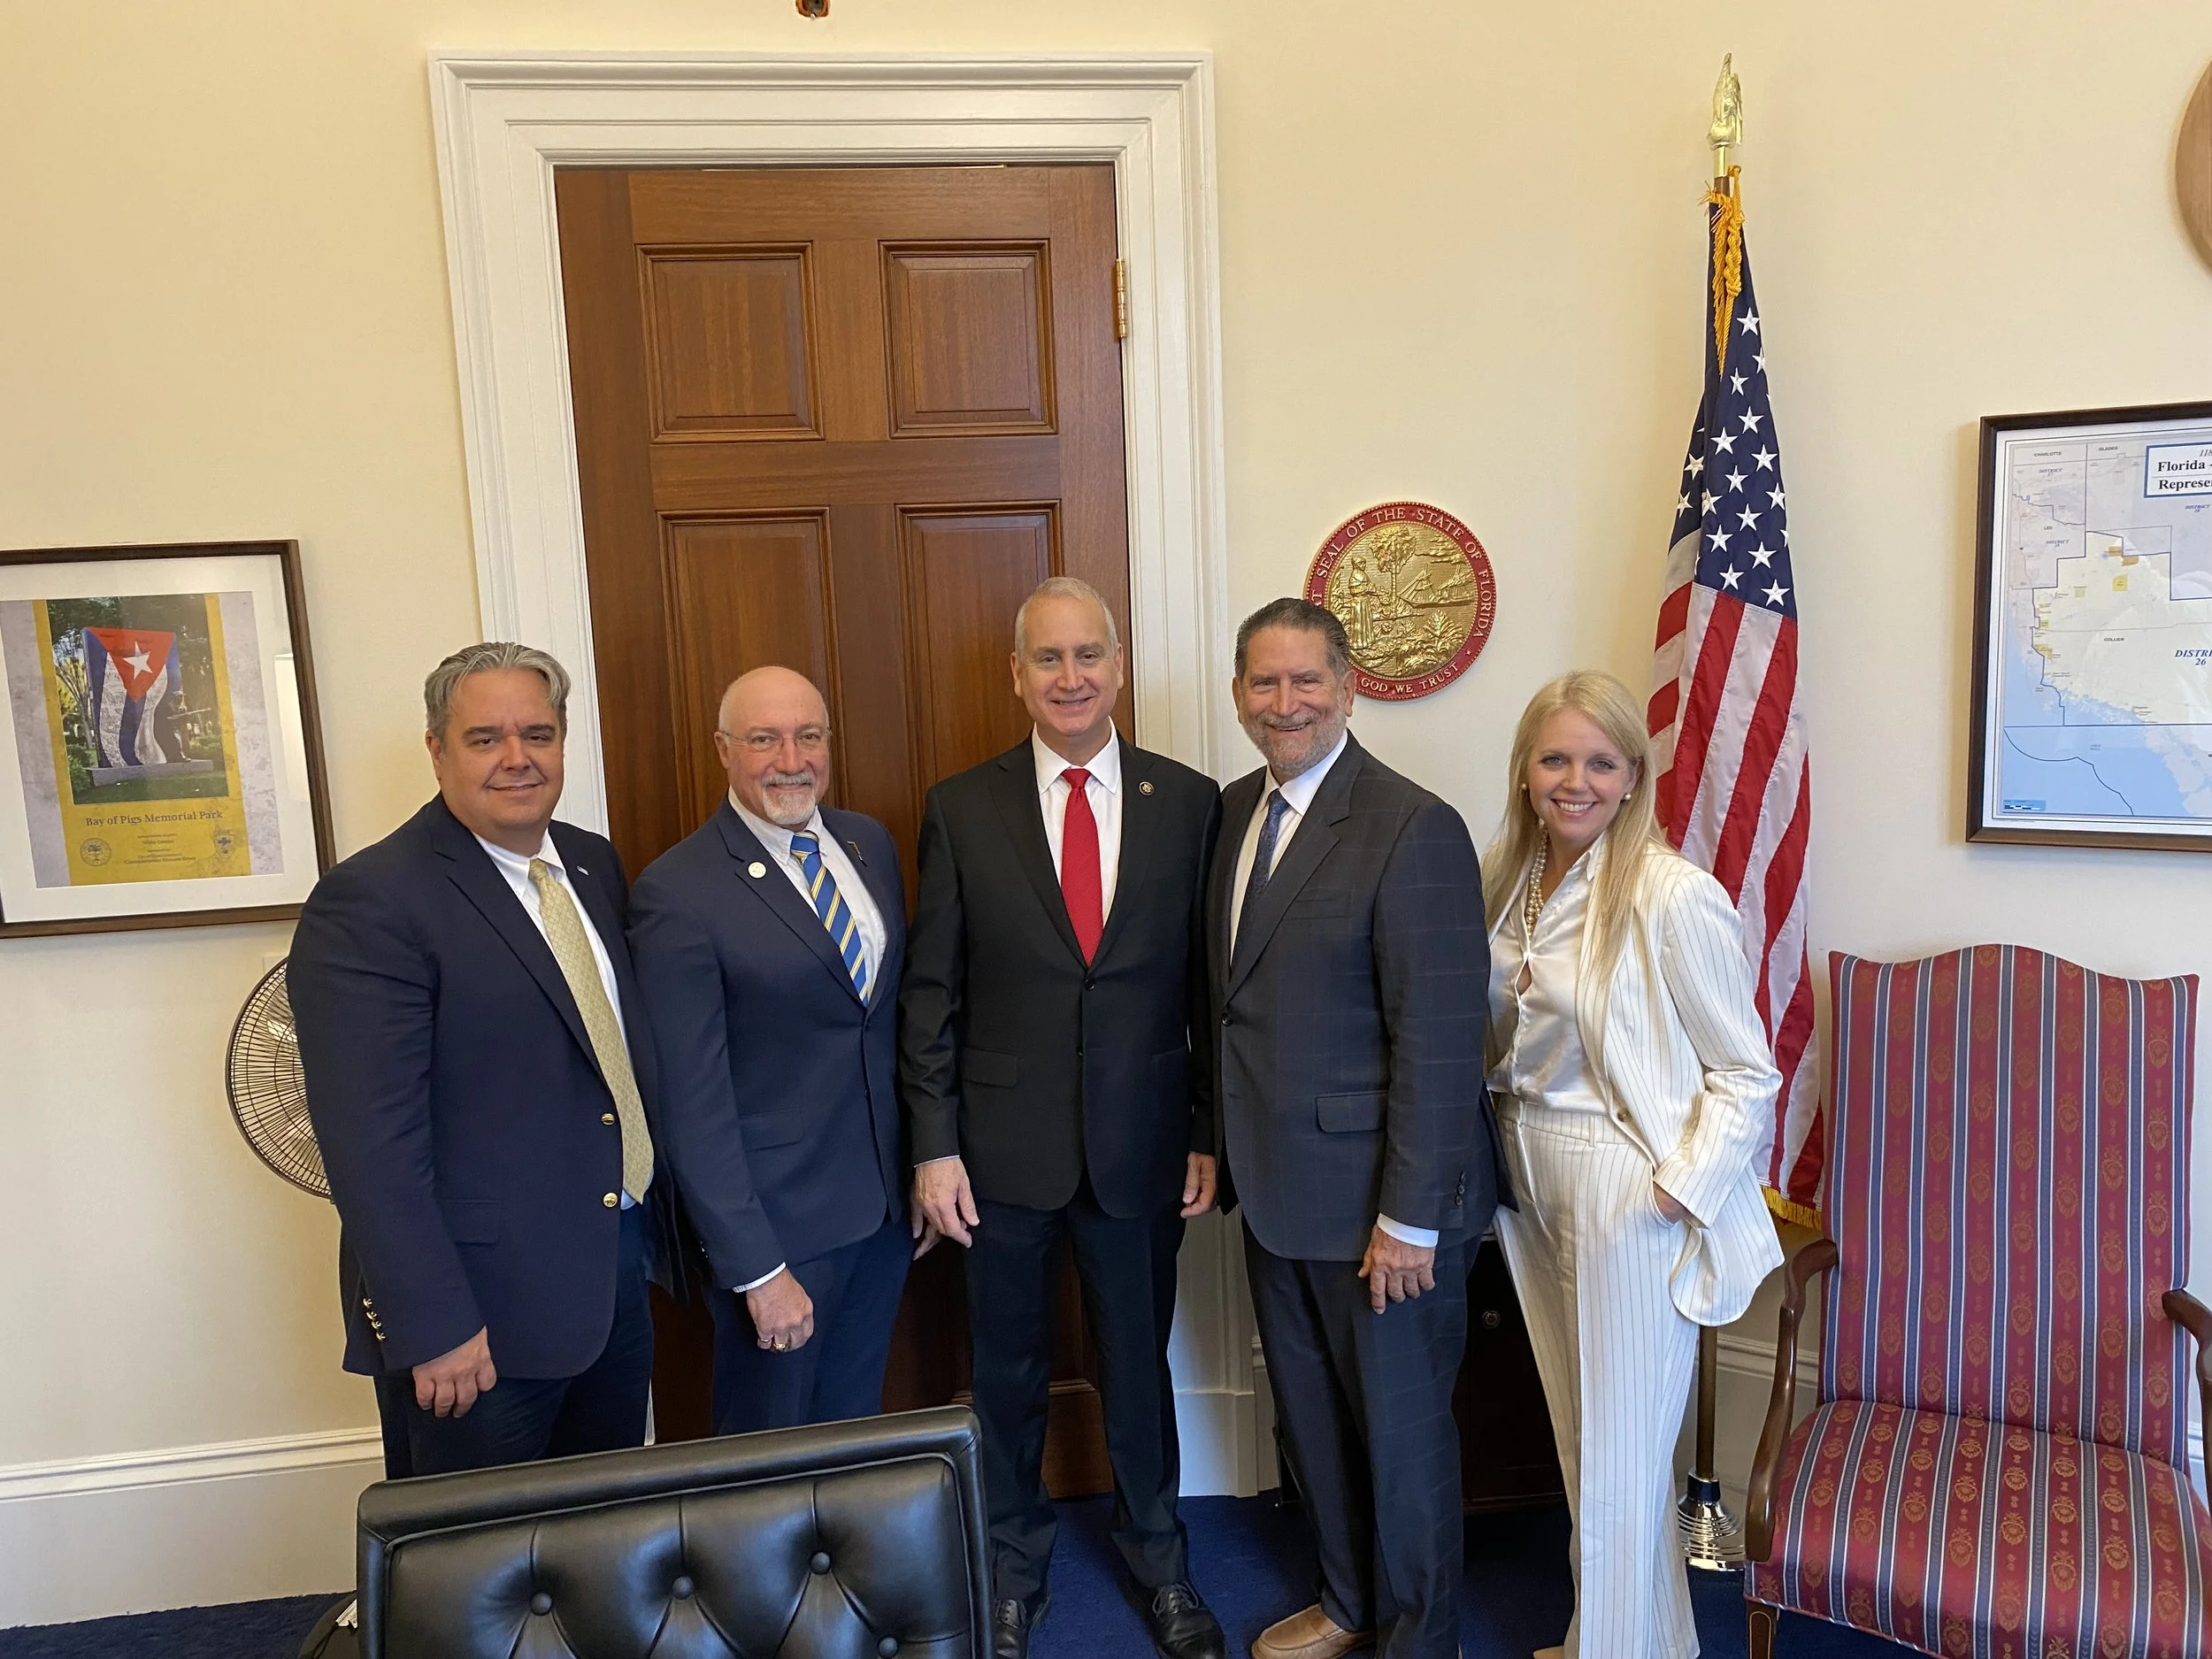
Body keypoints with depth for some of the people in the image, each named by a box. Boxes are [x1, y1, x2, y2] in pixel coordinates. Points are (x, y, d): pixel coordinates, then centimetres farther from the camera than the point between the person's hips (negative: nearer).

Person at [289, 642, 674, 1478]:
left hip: (618, 1275, 7)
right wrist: (431, 1329, -20)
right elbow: (372, 1142, -20)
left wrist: (651, 1236, 12)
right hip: (484, 1312, -7)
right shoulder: (369, 902, -17)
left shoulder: (594, 865, 6)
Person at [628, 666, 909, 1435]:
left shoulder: (871, 845, 4)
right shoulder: (677, 892, -16)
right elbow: (693, 1103, -17)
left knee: (857, 1439, 21)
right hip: (776, 1222, -5)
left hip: (884, 1204, 6)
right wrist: (756, 1270, -16)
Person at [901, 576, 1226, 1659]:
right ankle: (1013, 1569, 41)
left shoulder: (1190, 802, -3)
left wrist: (1211, 1134, 0)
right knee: (1007, 1372, 17)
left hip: (1144, 1148, 1)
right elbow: (930, 993, -3)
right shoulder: (961, 809, -4)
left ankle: (1157, 1559, 43)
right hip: (1004, 1147, 0)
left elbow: (1210, 983, 0)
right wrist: (934, 1145, -5)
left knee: (1139, 1363, 18)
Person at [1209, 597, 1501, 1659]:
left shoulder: (1415, 830, -19)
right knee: (1309, 1416, 23)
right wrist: (1224, 1141, 9)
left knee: (1401, 1430, 13)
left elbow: (1440, 1043, -19)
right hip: (1276, 1186, 7)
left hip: (1376, 1198, -7)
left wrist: (1410, 1216, -18)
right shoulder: (1235, 809, 4)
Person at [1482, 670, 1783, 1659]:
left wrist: (1679, 1189, -17)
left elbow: (1749, 1075, -12)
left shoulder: (1673, 895, -18)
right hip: (1530, 1185, 7)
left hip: (1629, 1197, -7)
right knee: (1577, 1440, 21)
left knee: (1618, 1461, 6)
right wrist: (1506, 1155, 4)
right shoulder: (1507, 880, 3)